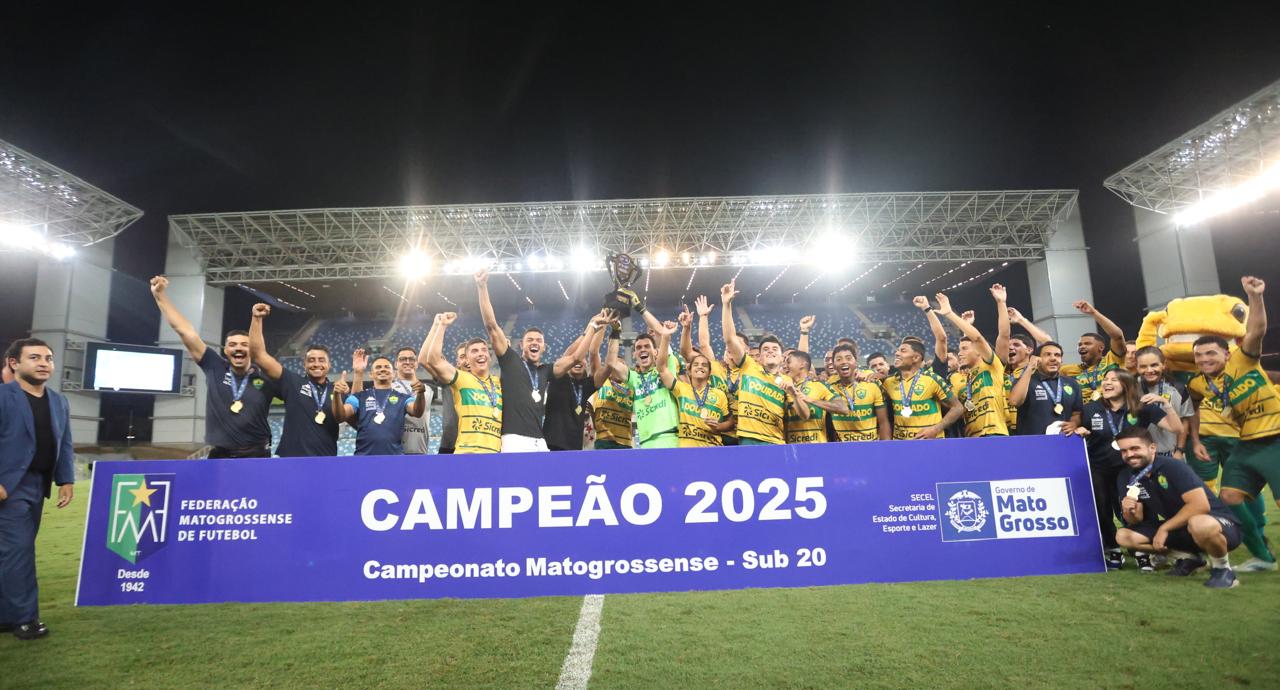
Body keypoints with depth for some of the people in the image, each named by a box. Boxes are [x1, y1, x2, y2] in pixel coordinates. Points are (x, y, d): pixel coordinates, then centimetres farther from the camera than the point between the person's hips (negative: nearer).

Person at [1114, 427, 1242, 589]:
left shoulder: (1173, 467, -20)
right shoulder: (1125, 477, -5)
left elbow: (1200, 505, -27)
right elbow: (1136, 521, -2)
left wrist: (1164, 528, -22)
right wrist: (1129, 513, -26)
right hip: (1174, 529, 6)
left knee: (1199, 524, -41)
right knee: (1123, 536, -10)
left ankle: (1223, 568, -10)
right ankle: (1189, 558, 7)